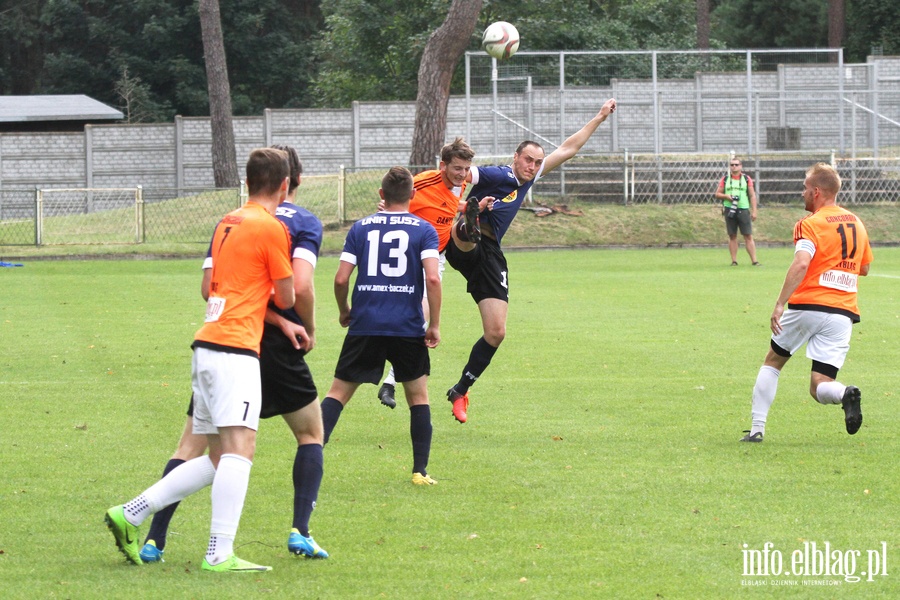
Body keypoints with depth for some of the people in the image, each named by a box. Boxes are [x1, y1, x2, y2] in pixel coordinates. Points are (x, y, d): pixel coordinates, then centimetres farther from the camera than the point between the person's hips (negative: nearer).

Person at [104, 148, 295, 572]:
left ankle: (130, 515, 12)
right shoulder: (272, 228, -6)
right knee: (239, 447, -16)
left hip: (206, 345, 9)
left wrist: (268, 312, 14)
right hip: (235, 349, -9)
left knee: (218, 459, 13)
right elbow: (286, 298, 0)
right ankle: (220, 554, -26)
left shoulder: (227, 223, 17)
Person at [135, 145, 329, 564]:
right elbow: (300, 287, -13)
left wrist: (283, 323, -7)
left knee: (192, 445, 6)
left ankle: (154, 541, -4)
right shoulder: (305, 222, 2)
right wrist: (309, 332, 6)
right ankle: (300, 532, 6)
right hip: (273, 346, -2)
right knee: (311, 433, 18)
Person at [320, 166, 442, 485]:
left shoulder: (361, 228, 7)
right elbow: (432, 279, -11)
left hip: (365, 326, 1)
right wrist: (434, 325, -3)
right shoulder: (423, 229, 1)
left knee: (338, 392, 7)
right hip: (408, 327, -1)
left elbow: (341, 279, 1)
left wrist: (344, 312, 20)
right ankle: (420, 471, 11)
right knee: (418, 396, 15)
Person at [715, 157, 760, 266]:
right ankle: (734, 261, 8)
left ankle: (754, 260, -7)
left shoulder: (747, 179, 6)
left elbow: (752, 196, 5)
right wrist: (727, 196, -9)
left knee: (748, 236, -5)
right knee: (732, 236, 4)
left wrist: (754, 211, -2)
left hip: (743, 210, -2)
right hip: (729, 210, 2)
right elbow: (717, 194, 12)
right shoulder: (725, 179, 10)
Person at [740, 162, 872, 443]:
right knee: (820, 388, 2)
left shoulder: (810, 224, -6)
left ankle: (757, 428, 15)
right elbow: (864, 268, 26)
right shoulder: (857, 223, 14)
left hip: (807, 306, -4)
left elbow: (801, 264, -22)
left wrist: (780, 304, -25)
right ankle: (846, 393, -32)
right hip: (843, 313, 4)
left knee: (772, 362, 19)